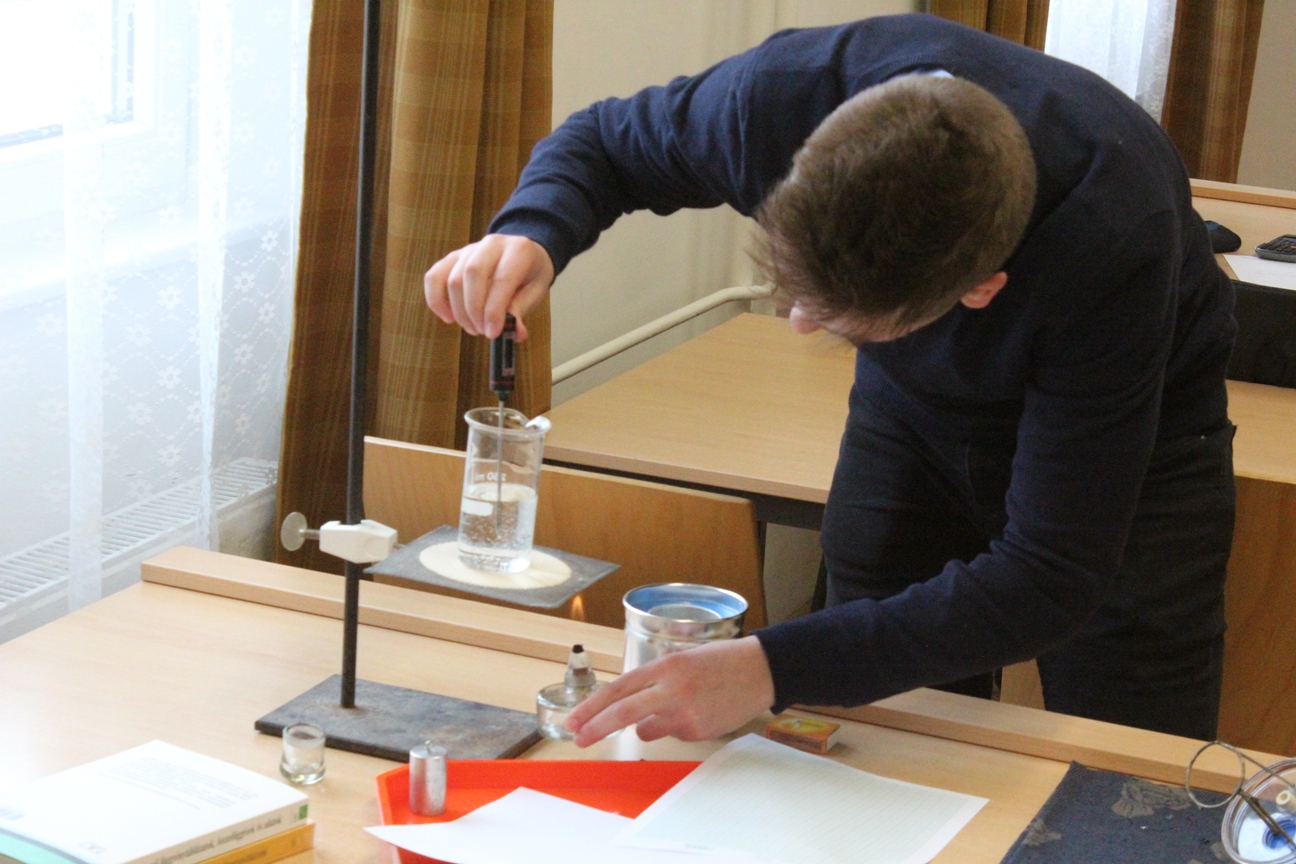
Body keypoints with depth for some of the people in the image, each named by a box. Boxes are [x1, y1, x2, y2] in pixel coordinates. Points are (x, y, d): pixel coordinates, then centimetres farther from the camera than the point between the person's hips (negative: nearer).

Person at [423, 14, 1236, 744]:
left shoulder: (1116, 244, -42)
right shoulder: (783, 95, -32)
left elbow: (1046, 582, -38)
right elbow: (604, 141, -9)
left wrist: (775, 668, -46)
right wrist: (531, 233, -33)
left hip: (1136, 435, -3)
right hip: (915, 414, 3)